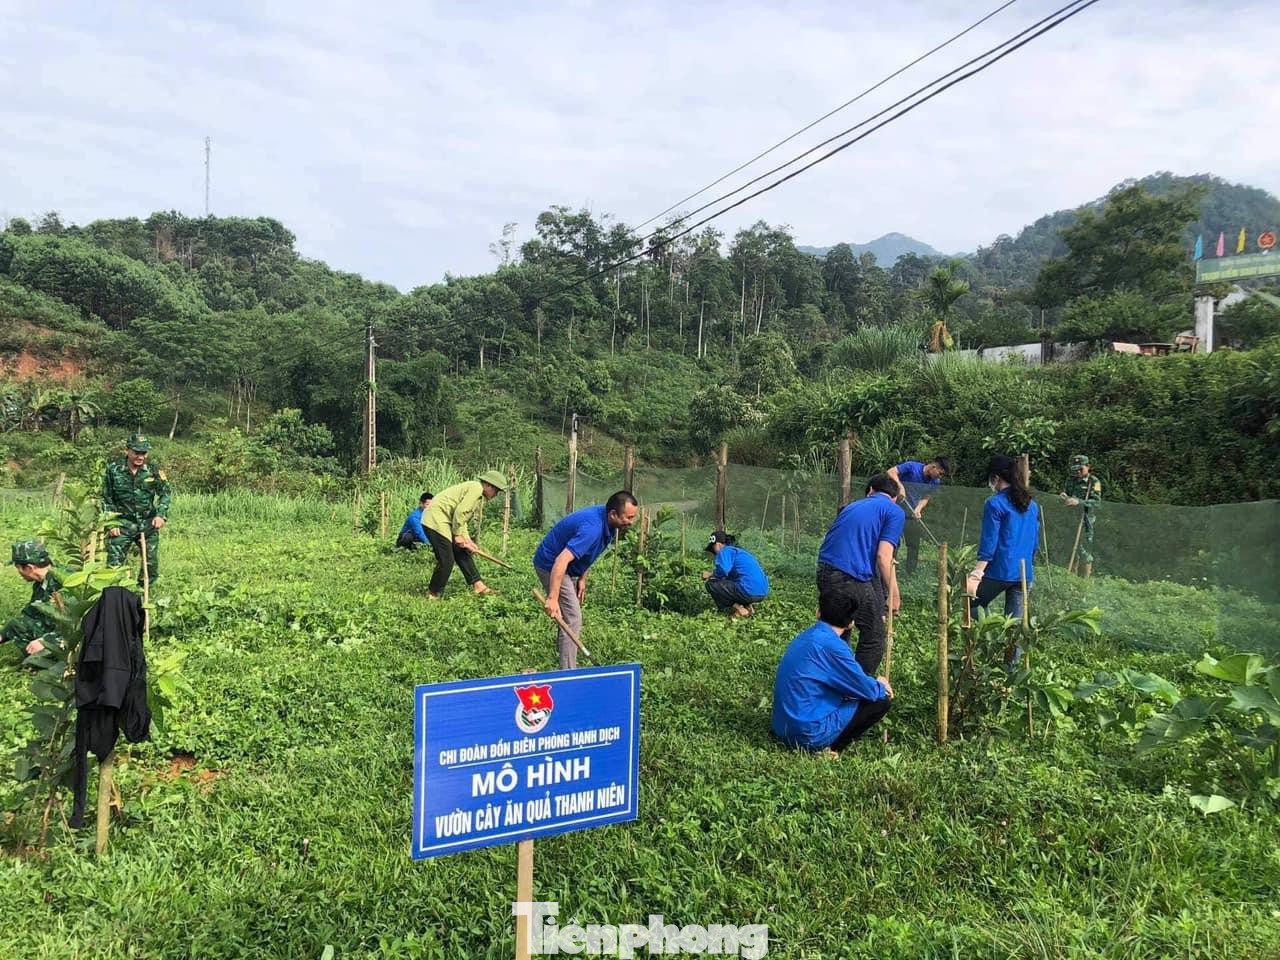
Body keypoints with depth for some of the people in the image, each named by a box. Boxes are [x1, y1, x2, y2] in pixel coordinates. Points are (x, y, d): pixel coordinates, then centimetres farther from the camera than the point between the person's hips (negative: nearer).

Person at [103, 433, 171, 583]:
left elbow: (166, 492, 7)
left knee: (152, 564, 8)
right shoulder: (113, 469, -5)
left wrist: (161, 514, -7)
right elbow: (106, 498, 2)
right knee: (113, 565, -5)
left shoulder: (153, 470, -2)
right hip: (122, 524, -2)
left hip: (148, 524, 2)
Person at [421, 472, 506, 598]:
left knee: (462, 553, 13)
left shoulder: (478, 493, 16)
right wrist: (458, 535, -12)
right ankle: (433, 595, 5)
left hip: (442, 521, 11)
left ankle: (478, 585, 19)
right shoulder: (476, 488, -15)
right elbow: (460, 512, -21)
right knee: (446, 561, -7)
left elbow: (463, 517, 18)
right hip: (435, 521, -11)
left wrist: (467, 539, 7)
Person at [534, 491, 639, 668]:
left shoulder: (608, 523, -5)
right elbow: (561, 560, -44)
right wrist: (552, 598, -49)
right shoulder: (592, 527, -35)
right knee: (572, 620, -14)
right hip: (551, 566, -10)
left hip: (569, 568, 10)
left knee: (572, 617, 20)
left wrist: (582, 578, 6)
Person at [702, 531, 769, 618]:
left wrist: (710, 575, 0)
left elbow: (723, 570, -19)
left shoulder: (725, 551, -1)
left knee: (711, 584, 0)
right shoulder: (738, 551, 27)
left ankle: (739, 609, -4)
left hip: (749, 591, -9)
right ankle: (748, 606, 13)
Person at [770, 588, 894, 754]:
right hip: (810, 734, -9)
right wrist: (881, 687, 12)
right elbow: (867, 690, -10)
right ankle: (830, 748, -2)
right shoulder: (832, 645, -18)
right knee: (881, 701, 1)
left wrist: (874, 684, 22)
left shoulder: (805, 637, 9)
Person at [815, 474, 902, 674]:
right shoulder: (894, 512, 4)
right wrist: (893, 594, 0)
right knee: (873, 638, 9)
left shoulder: (853, 506, 24)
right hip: (853, 578, -7)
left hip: (824, 572, 7)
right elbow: (883, 557, -8)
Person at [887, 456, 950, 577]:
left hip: (914, 516, 5)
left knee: (914, 546, 6)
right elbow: (891, 472, -21)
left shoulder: (935, 482, -4)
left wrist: (918, 509, -19)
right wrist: (900, 486, -34)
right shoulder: (912, 467, -18)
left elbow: (925, 498, -1)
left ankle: (909, 575, 16)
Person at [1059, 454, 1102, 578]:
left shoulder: (1094, 482, -5)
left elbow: (1096, 502, -16)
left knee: (1085, 552, -3)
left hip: (1085, 522, -5)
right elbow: (1064, 493, 21)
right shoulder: (1070, 480, 12)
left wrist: (1078, 502, -31)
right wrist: (1064, 497, -4)